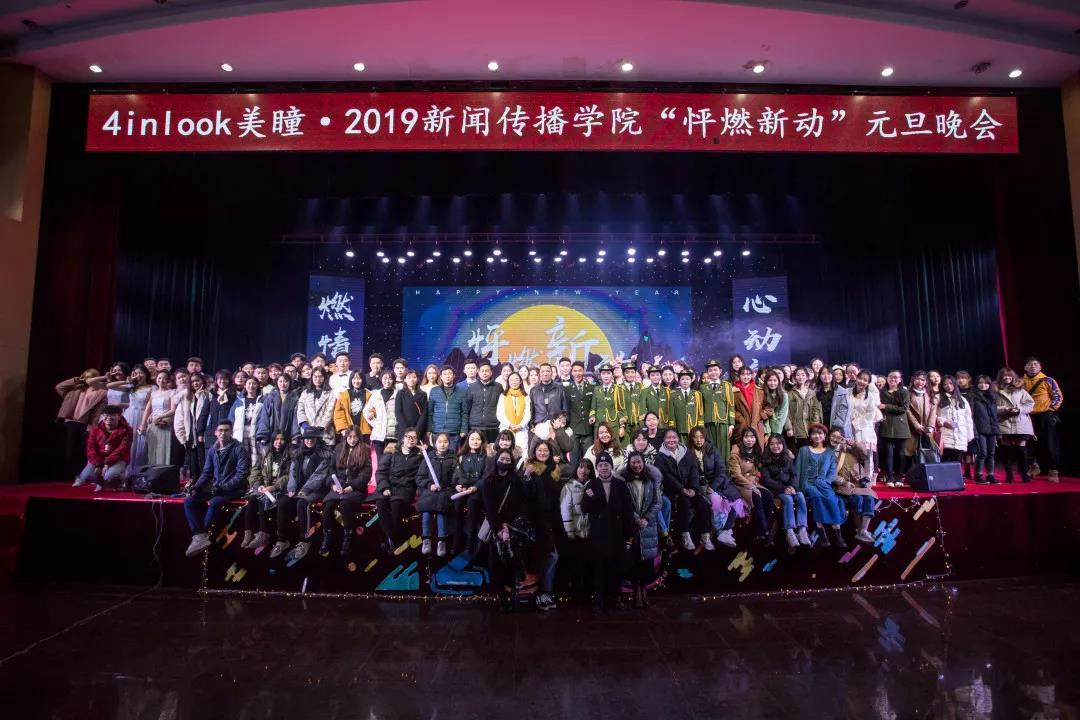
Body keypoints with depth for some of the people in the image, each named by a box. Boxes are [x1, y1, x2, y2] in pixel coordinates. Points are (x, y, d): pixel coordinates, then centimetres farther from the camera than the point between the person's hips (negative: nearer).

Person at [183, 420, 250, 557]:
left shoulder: (239, 449, -10)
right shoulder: (212, 450, 9)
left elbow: (241, 474, -16)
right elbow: (207, 473, 14)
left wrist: (222, 487, -22)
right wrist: (195, 486, -3)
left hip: (233, 489, -7)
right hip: (215, 488, 7)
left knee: (214, 503, -32)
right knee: (189, 501, -11)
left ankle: (201, 535, -12)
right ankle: (199, 536, -19)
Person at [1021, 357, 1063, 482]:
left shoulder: (1048, 381, 0)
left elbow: (1058, 397, 1)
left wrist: (1051, 409, -6)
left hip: (1045, 417, -3)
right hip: (1028, 417, 3)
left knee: (1049, 444, -1)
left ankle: (1053, 471, 6)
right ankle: (1034, 466, 26)